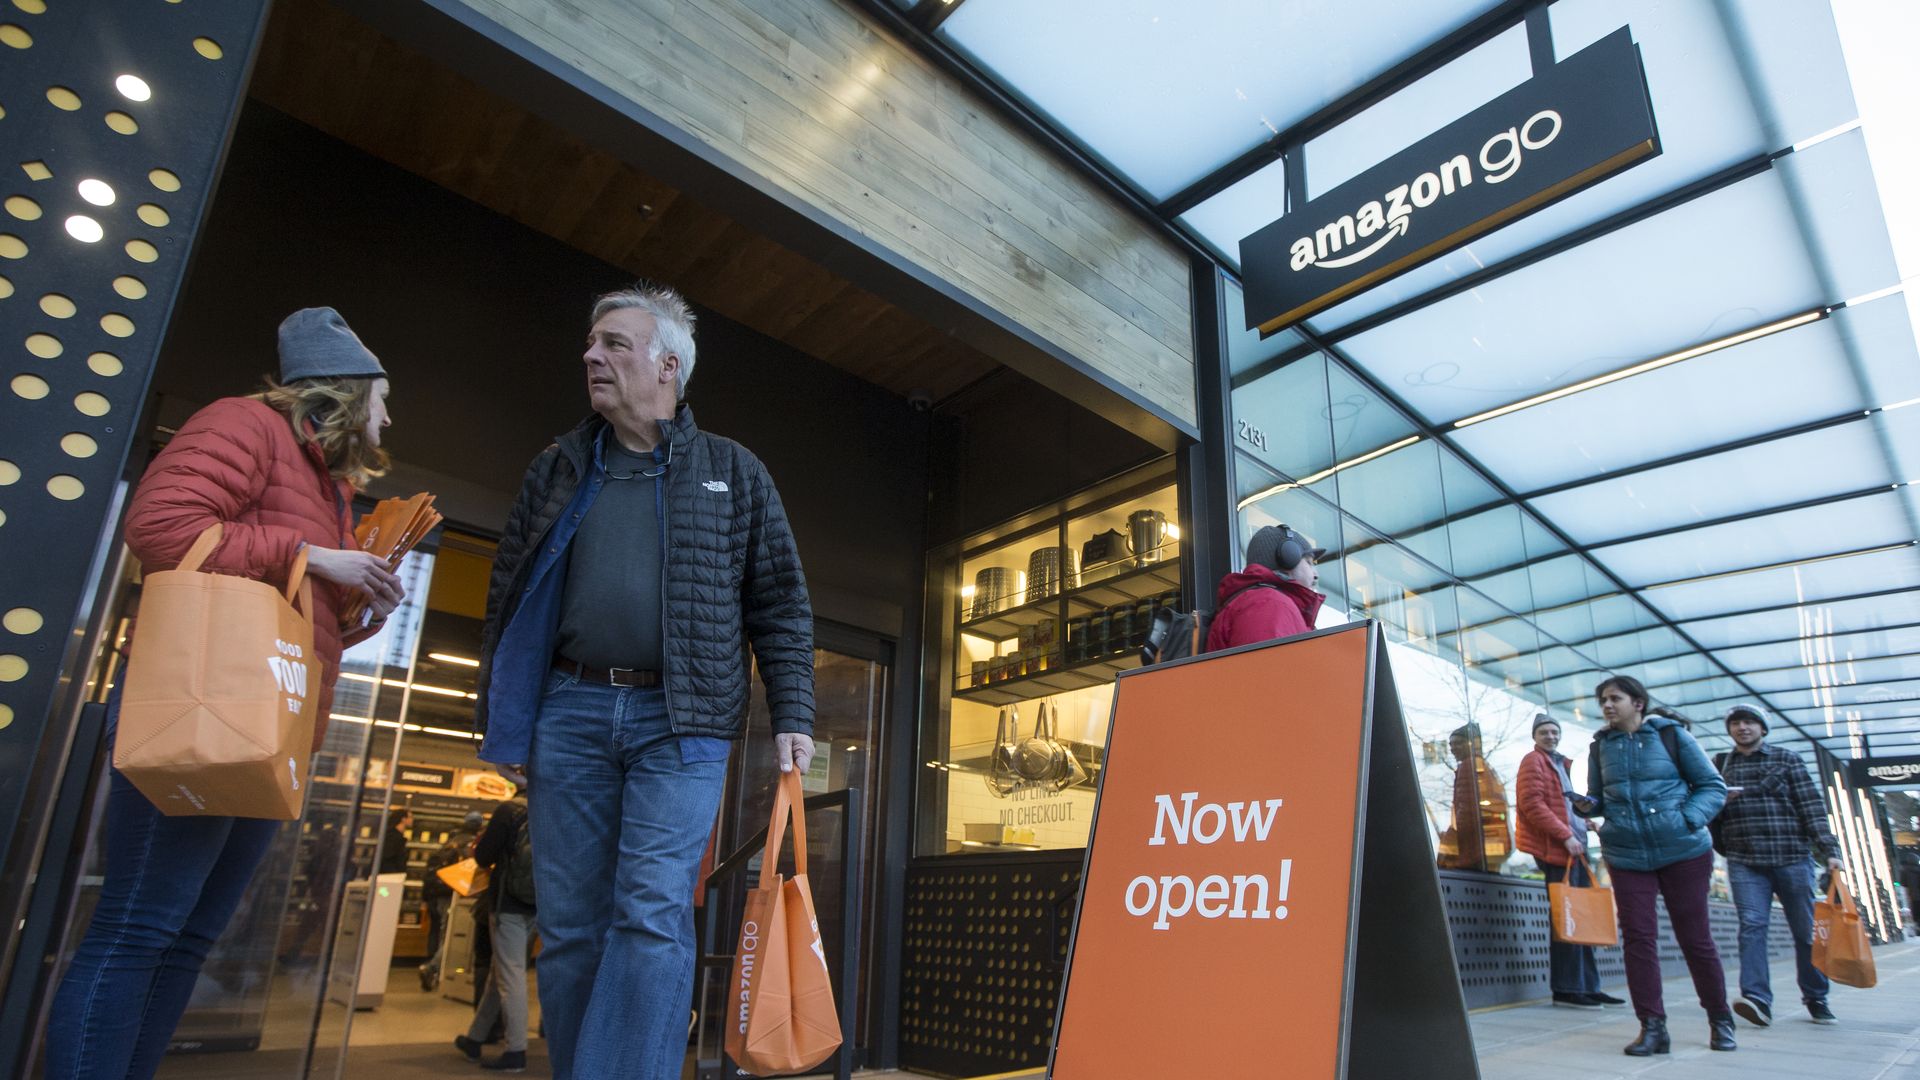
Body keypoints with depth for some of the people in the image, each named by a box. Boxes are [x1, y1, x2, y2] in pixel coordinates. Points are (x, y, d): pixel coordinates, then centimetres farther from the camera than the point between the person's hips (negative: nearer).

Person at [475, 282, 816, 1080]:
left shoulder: (733, 473, 8)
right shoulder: (557, 470, 15)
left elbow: (780, 606, 5)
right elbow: (508, 600, 15)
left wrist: (792, 718, -4)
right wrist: (500, 719, 9)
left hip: (681, 721, -3)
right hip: (570, 712, 3)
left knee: (651, 914, -10)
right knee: (570, 923, 7)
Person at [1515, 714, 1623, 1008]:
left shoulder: (1559, 763, 24)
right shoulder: (1533, 761, -5)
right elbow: (1532, 804, -16)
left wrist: (1584, 820, 11)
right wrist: (1565, 835, -20)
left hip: (1573, 849, 9)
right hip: (1554, 850, -9)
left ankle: (1588, 987, 18)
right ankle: (1566, 989, -3)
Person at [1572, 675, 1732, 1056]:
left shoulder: (1670, 734, -1)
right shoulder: (1601, 745, 7)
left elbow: (1712, 787, 2)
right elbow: (1599, 798, 15)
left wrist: (1688, 819, -13)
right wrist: (1588, 805, -7)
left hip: (1683, 850, -2)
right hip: (1625, 854, 2)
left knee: (1694, 936, 6)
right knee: (1637, 936, -2)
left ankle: (1720, 1020, 26)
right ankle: (1653, 1026, 5)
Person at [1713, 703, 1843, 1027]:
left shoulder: (1786, 759, 8)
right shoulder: (1719, 765, 13)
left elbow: (1812, 806, 1)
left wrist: (1828, 850, -8)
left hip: (1792, 858, 0)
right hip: (1744, 861, 1)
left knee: (1806, 930, 6)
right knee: (1752, 925, -11)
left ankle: (1815, 997, 23)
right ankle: (1757, 999, -16)